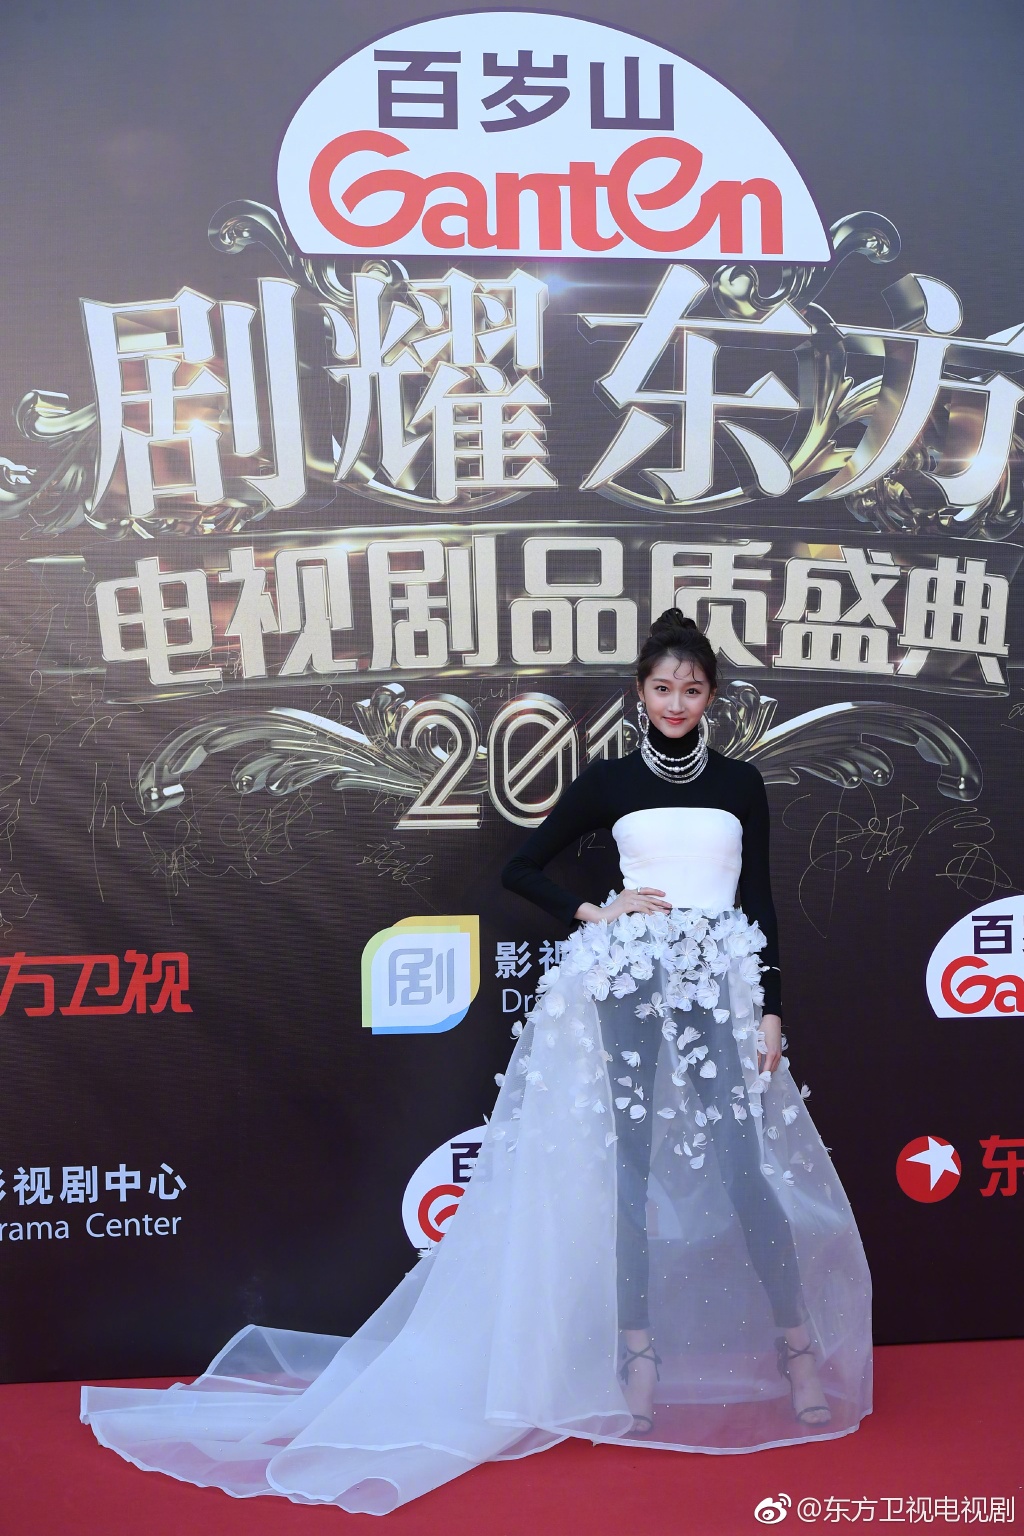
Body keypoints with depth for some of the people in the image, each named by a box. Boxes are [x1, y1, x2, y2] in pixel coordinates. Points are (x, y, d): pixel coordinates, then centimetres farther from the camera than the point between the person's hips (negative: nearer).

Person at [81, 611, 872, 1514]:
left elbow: (761, 906, 9)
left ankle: (800, 1348, 13)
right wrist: (594, 914, -4)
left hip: (720, 986, 1)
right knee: (631, 1164, 1)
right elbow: (521, 868, 8)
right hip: (628, 982, -1)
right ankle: (640, 1359, 14)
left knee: (743, 1165, -4)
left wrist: (771, 1012, 2)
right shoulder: (609, 782, 7)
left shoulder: (741, 785, 11)